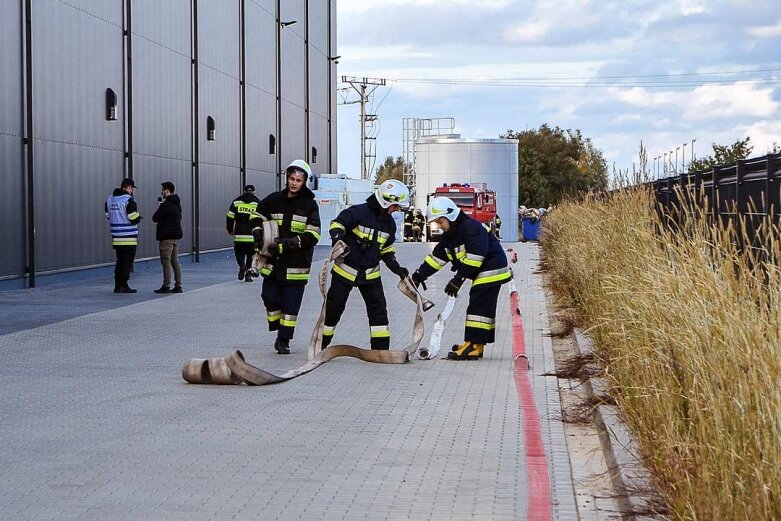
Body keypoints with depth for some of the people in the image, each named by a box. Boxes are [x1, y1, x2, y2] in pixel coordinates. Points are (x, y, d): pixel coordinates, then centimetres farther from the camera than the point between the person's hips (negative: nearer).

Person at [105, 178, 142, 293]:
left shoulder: (110, 199, 10)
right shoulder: (128, 199, -14)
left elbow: (108, 216, 16)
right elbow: (134, 219, -16)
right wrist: (138, 217, 5)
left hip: (116, 237, 7)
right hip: (128, 238, -7)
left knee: (120, 261, 15)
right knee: (127, 262, -1)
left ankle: (118, 285, 16)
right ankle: (123, 285, -2)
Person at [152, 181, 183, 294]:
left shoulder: (166, 204, -15)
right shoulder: (177, 204, 15)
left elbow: (155, 218, -14)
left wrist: (158, 209, 7)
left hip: (167, 236, -9)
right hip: (176, 235, 9)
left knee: (166, 262, -6)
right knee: (175, 261, 11)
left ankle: (166, 286, -7)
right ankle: (178, 286, 11)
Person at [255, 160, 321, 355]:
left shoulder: (309, 205, -4)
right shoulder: (274, 200, 5)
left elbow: (313, 235, -11)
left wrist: (292, 242, -23)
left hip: (296, 265, -3)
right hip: (273, 262, 3)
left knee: (290, 305, -1)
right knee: (270, 299, 6)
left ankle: (284, 340, 11)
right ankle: (279, 333, 28)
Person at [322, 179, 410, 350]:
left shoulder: (389, 222, 6)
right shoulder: (358, 212, -17)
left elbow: (386, 249, 16)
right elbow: (337, 224, -13)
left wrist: (397, 268, 7)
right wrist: (337, 238, -32)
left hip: (371, 273, 6)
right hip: (346, 270, -5)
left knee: (378, 308, -2)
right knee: (334, 307, 3)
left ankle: (381, 348, 2)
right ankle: (321, 344, 18)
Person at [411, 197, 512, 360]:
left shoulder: (471, 227, -20)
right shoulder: (448, 236, 11)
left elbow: (474, 256, -26)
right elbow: (437, 257, 12)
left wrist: (458, 279, -25)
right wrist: (420, 274, 1)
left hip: (492, 271, -10)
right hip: (480, 274, 10)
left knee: (478, 308, -13)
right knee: (483, 308, 12)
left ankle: (473, 347, -15)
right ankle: (476, 345, 16)